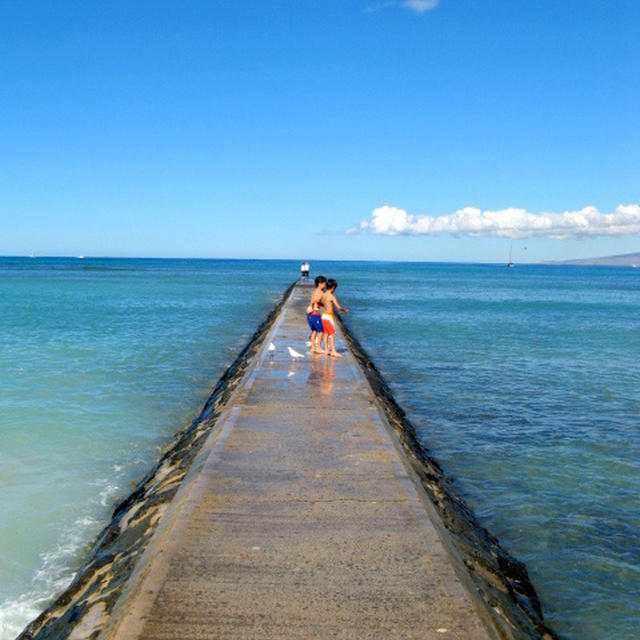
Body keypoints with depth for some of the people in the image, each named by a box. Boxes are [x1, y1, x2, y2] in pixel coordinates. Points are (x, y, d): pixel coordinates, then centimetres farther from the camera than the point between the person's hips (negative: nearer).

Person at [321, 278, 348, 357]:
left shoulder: (323, 295, 7)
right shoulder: (332, 296, -15)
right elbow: (338, 307, -18)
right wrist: (345, 309, 0)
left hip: (324, 315, 8)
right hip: (329, 316, -8)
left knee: (326, 334, 12)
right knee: (332, 334, -5)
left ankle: (326, 350, 14)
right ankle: (333, 351, -7)